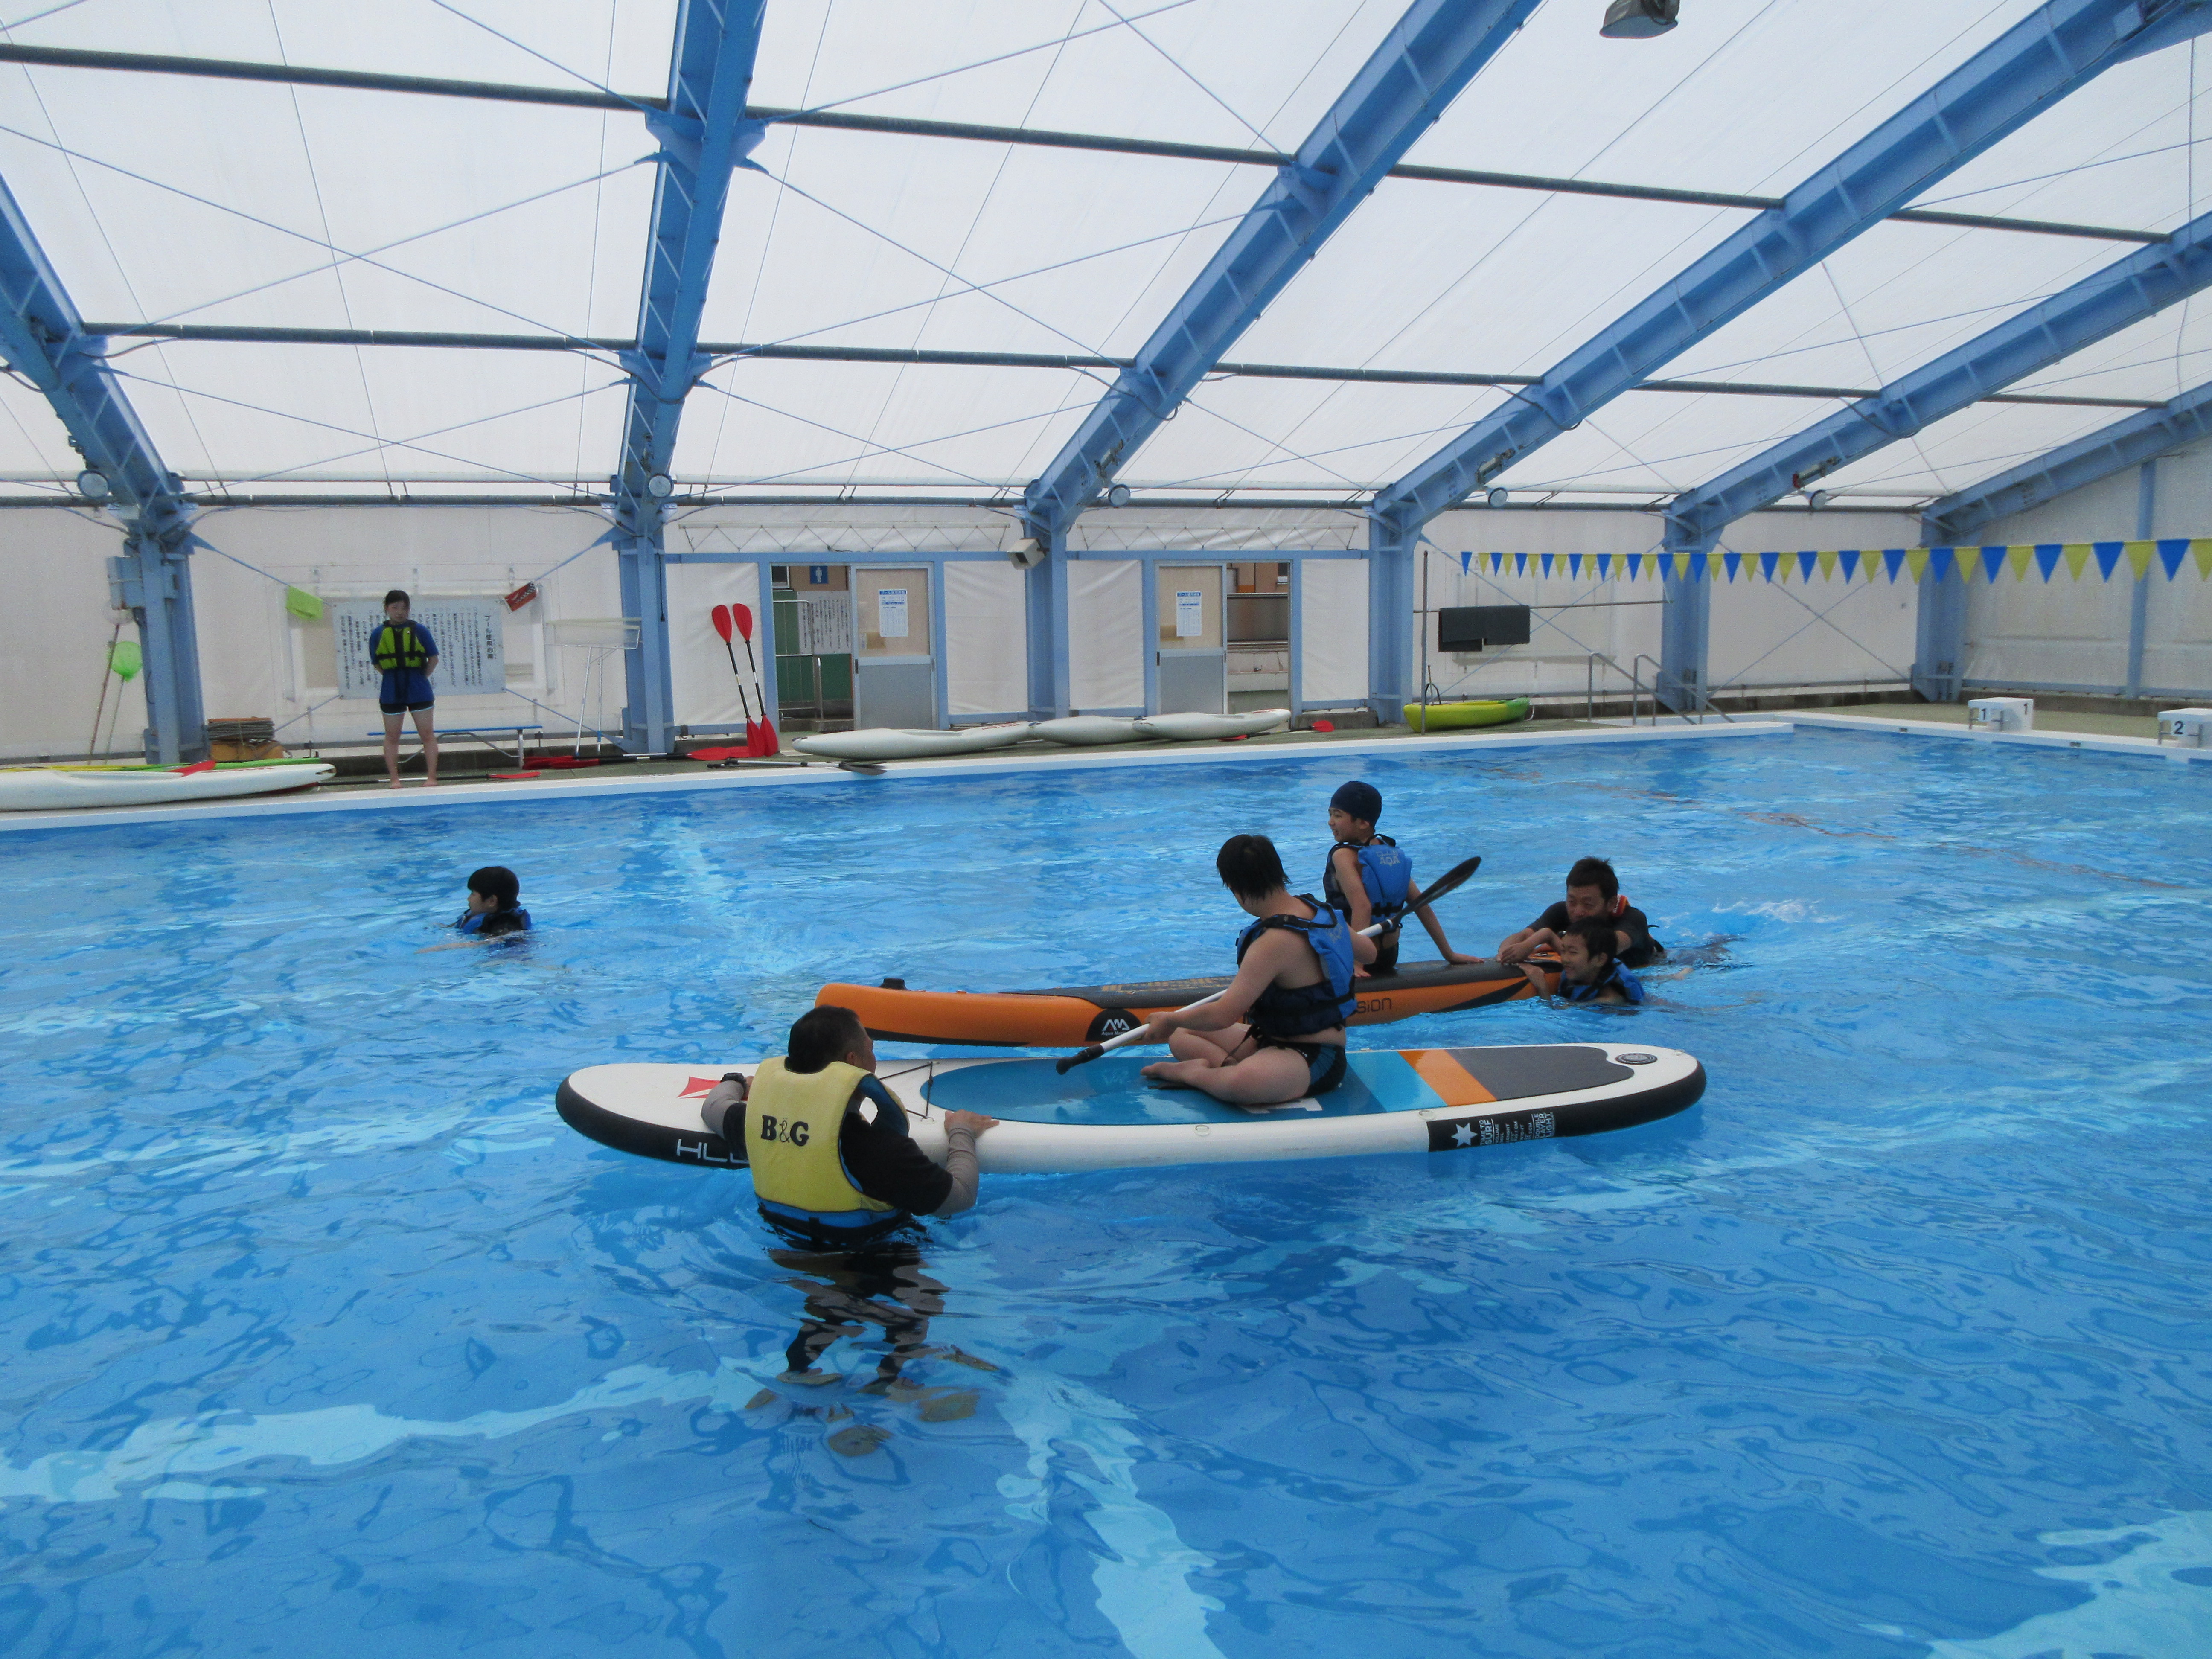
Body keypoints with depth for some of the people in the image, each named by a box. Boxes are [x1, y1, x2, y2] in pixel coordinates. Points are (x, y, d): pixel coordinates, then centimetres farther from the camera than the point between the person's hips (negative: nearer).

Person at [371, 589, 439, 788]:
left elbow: (433, 659, 3)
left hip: (419, 690, -1)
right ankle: (394, 779, 12)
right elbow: (377, 664, 7)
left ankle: (432, 777, 7)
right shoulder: (379, 634, 1)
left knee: (427, 734, 1)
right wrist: (394, 677, 4)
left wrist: (419, 679, 5)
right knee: (392, 736, 6)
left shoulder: (419, 630, -1)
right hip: (391, 691, 1)